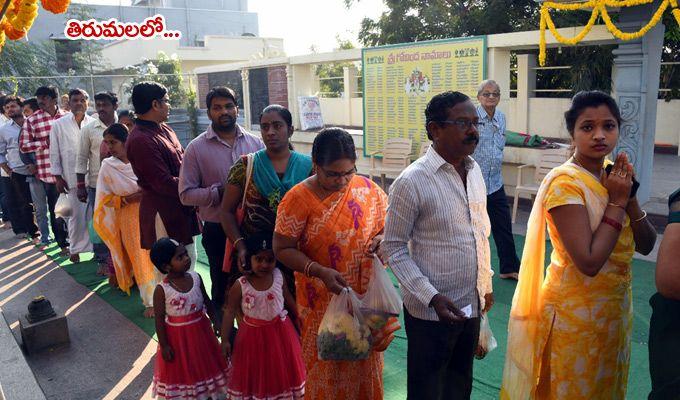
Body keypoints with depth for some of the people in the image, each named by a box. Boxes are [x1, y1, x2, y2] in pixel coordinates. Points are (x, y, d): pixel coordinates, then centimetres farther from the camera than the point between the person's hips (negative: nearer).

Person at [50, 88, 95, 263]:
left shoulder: (94, 123, 1)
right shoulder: (59, 124, 3)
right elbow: (54, 152, 5)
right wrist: (58, 177, 2)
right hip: (71, 178, 0)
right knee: (76, 215, 6)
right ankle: (76, 248, 22)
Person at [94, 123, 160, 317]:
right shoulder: (107, 166, -2)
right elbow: (104, 198, 0)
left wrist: (144, 193, -18)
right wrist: (125, 200, -15)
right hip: (128, 219, 0)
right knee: (139, 259, 4)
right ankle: (151, 301, 17)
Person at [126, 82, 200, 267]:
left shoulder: (163, 128, 9)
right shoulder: (140, 140, -20)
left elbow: (182, 160, 16)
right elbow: (165, 184, -22)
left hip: (182, 210, 9)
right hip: (164, 216, -9)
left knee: (189, 262, 20)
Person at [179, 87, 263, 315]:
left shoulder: (254, 142, 2)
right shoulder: (197, 148, -5)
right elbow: (186, 194, -8)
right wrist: (220, 192, -20)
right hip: (218, 231, -2)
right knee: (223, 288, 14)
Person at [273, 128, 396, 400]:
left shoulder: (368, 189, -4)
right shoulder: (299, 198, -14)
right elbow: (282, 248, -11)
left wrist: (382, 239, -15)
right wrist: (319, 271, -23)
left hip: (366, 294, 3)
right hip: (323, 302, -3)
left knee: (365, 360, 17)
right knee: (326, 363, 12)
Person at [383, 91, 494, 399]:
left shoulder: (475, 170, 3)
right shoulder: (411, 182, -18)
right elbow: (394, 247, -15)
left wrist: (486, 284, 14)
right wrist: (432, 298, -21)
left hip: (472, 305, 6)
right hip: (431, 310, -6)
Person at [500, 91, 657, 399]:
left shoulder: (613, 174, 1)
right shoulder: (566, 182, -22)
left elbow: (646, 246, 0)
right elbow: (589, 262, -29)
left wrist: (629, 197, -14)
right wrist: (617, 201, -22)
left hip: (614, 307, 7)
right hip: (576, 313, -7)